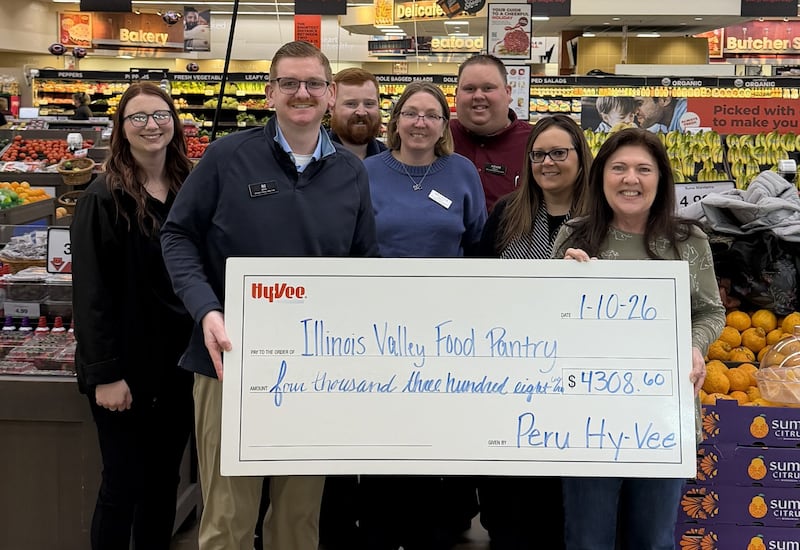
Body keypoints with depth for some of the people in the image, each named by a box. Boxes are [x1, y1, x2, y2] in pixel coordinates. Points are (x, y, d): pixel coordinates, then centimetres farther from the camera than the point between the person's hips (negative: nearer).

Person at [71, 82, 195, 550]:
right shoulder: (104, 198, -8)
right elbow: (91, 292, -12)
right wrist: (105, 373, -17)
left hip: (181, 362, 5)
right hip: (127, 365, -5)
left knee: (165, 480, 14)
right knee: (124, 485, 2)